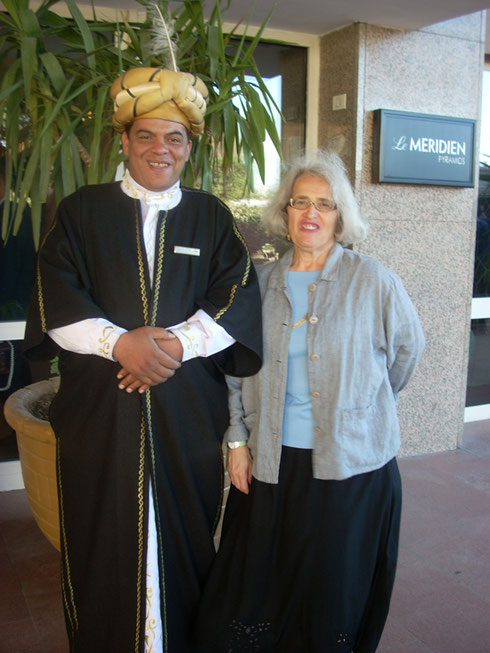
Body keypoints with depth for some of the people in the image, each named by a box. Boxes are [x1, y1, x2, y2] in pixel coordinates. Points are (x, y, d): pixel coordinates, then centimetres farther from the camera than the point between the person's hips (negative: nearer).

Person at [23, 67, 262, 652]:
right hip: (99, 412, 0)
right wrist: (120, 343, -18)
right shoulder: (81, 212, 7)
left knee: (183, 544, 8)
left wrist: (176, 341, -16)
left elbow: (238, 300, -1)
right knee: (103, 549, 7)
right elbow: (56, 300, -3)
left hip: (189, 415, 1)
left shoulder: (211, 218, 10)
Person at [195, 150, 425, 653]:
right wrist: (238, 440, 3)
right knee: (259, 585, 12)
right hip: (270, 462, 2)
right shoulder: (262, 282, 3)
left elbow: (407, 348, 9)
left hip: (350, 465, -2)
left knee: (334, 592, 11)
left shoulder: (372, 281, -4)